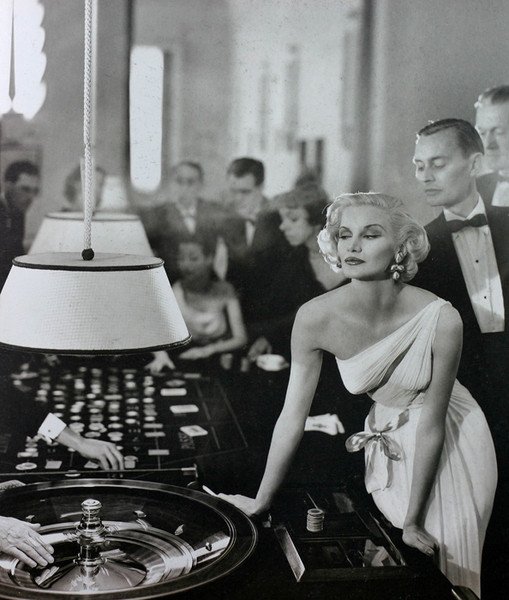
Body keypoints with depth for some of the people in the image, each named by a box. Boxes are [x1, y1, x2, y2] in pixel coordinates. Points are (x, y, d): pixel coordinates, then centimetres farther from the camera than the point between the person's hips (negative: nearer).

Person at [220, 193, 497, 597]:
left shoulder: (441, 320, -30)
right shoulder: (316, 317, -24)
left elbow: (431, 425, -21)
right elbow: (292, 416, -15)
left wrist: (414, 521, -15)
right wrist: (260, 502, -9)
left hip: (451, 445, -2)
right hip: (388, 445, 2)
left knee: (448, 563, 11)